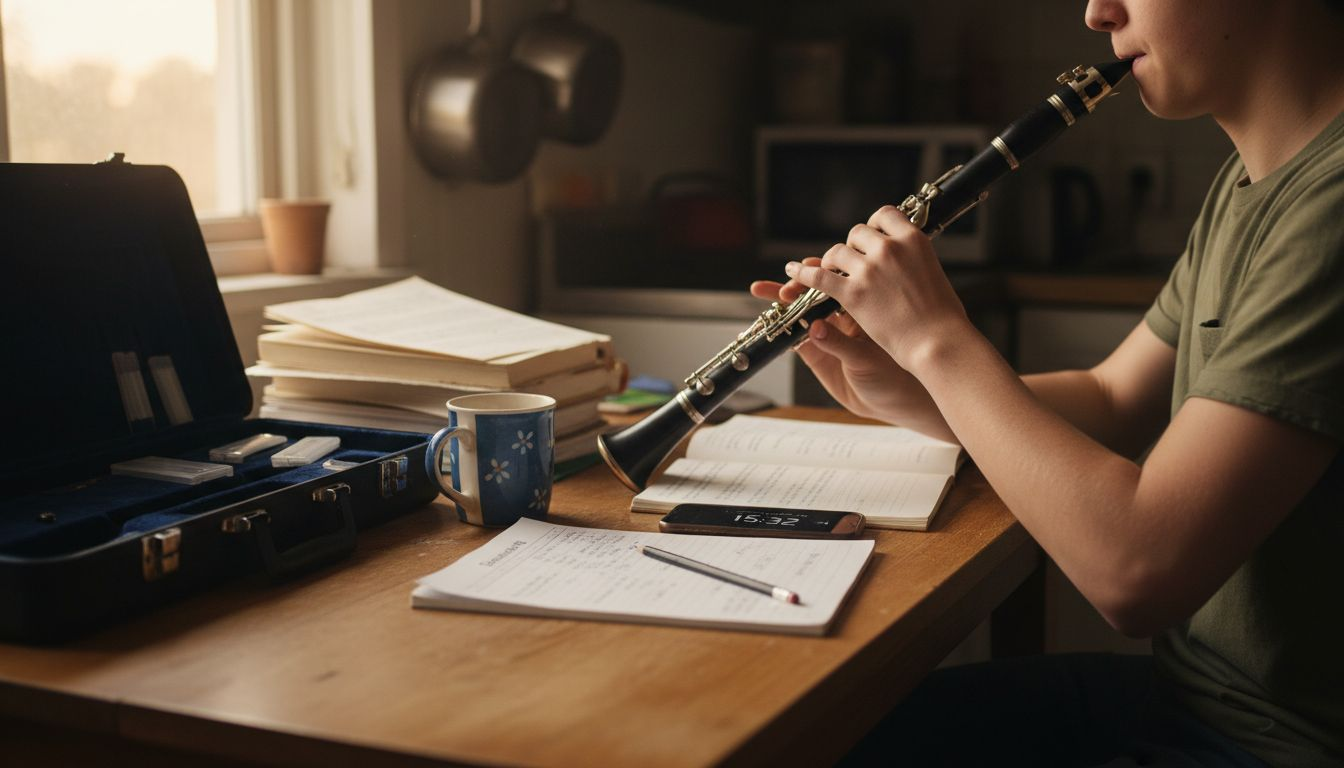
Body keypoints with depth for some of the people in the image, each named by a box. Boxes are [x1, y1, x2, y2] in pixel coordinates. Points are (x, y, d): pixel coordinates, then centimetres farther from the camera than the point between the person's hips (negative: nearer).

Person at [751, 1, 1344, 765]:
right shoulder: (1249, 184, 6)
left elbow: (1136, 573, -31)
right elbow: (1113, 402, 13)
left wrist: (938, 337, -19)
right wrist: (894, 391, -3)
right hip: (1191, 685, 8)